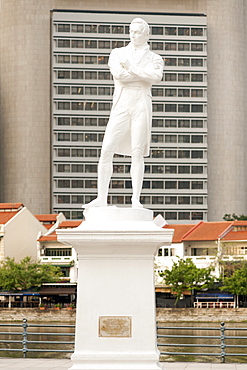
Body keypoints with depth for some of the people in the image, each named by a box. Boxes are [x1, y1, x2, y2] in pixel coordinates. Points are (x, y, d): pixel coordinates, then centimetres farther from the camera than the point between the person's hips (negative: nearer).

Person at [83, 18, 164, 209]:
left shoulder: (154, 58, 11)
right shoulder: (117, 53, 14)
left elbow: (156, 76, -11)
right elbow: (119, 74, -6)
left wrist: (131, 67, -7)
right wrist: (145, 74, -3)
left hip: (141, 105, -1)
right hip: (121, 105, 1)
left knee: (137, 153, -5)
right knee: (107, 150, -7)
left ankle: (136, 199, -3)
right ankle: (102, 198, -6)